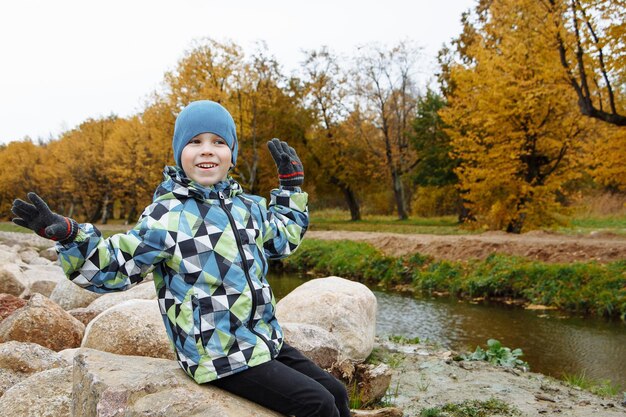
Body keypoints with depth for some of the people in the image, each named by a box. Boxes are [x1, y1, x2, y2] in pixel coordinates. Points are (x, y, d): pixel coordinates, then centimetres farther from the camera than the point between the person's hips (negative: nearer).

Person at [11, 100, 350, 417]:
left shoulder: (247, 206, 8)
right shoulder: (168, 216, -12)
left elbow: (284, 238, 26)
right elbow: (113, 268, -13)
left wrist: (291, 182, 23)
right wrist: (68, 235, -29)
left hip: (266, 340, 8)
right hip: (223, 359, -7)